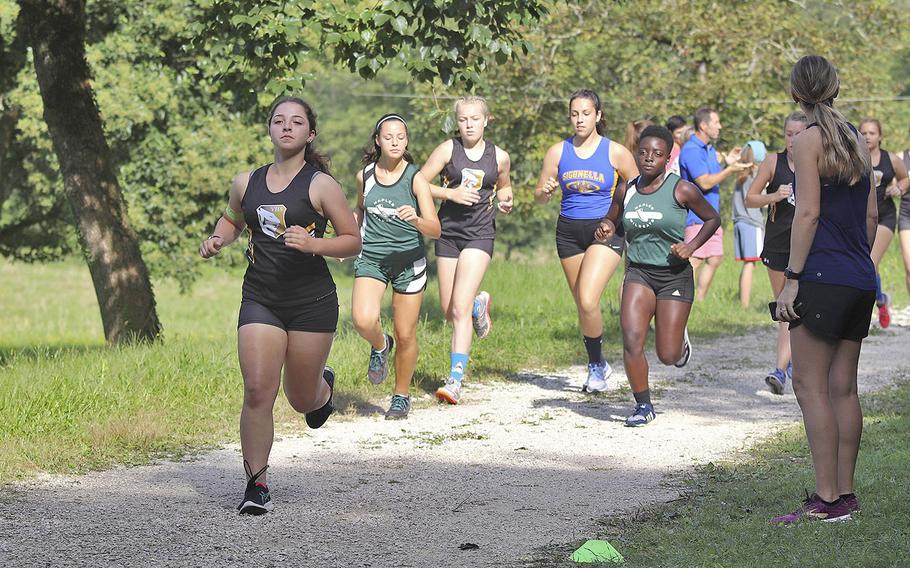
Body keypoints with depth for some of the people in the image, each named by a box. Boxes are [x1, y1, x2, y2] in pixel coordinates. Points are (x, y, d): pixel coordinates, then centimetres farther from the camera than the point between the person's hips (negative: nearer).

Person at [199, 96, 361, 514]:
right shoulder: (246, 183, 8)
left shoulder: (320, 185, -4)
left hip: (312, 302, -2)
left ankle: (323, 385, 47)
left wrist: (313, 244, -20)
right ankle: (256, 484, -3)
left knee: (301, 399, 8)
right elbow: (233, 219, 29)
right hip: (260, 300, 2)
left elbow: (353, 241, -3)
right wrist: (217, 240, 7)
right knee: (257, 391, -12)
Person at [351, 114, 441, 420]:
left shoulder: (415, 179, -10)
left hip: (408, 261, -1)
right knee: (363, 320, -23)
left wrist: (416, 219, -35)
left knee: (406, 335, 4)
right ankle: (380, 346, 13)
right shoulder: (364, 175, 0)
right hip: (371, 258, 2)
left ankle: (402, 396, 25)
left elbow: (435, 230, -15)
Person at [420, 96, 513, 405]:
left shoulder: (499, 157, 3)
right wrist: (451, 193, -15)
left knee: (460, 309, -15)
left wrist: (505, 199, -1)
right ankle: (479, 304, 46)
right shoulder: (448, 150, -2)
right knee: (448, 311, 9)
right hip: (448, 232, 2)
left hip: (480, 234, -2)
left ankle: (455, 380, -16)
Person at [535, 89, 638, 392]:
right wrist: (547, 190, -13)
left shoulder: (615, 152, -3)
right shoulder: (558, 151, 5)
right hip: (569, 232, 4)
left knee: (588, 302, -19)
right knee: (582, 305, 10)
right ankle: (599, 365, 28)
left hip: (605, 231, -4)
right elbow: (539, 195, 10)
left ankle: (596, 365, 0)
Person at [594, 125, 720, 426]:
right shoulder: (626, 191, 2)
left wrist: (692, 245, -11)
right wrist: (605, 229, -5)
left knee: (668, 355, -1)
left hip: (675, 274, -3)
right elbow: (612, 220, 19)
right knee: (631, 341, -17)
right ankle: (643, 404, 2)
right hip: (638, 273, 3)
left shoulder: (681, 190, -9)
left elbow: (713, 218, 4)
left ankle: (679, 339, 37)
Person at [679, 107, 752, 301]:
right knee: (695, 261, -12)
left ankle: (700, 300, 18)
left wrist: (728, 163, 8)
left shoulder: (710, 149, 17)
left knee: (714, 259, 11)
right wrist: (731, 169, -17)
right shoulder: (691, 150, -14)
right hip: (697, 217, -10)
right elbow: (705, 182, -21)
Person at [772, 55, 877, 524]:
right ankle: (845, 494, 13)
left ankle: (827, 499, -8)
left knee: (810, 386, -5)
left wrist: (792, 278, -13)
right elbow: (871, 214, 15)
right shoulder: (856, 139, 13)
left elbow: (808, 212, -13)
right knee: (843, 387, 11)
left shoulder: (809, 139, -8)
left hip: (823, 276, -8)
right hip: (860, 281, 8)